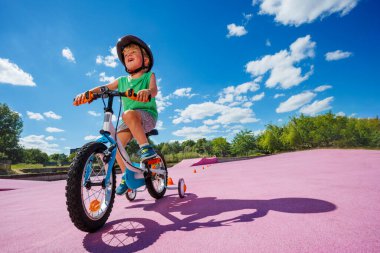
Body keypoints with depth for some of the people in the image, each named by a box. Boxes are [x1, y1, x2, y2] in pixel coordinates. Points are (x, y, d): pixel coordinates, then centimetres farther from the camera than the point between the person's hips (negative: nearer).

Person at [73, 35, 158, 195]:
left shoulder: (149, 76, 3)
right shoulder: (122, 80, 14)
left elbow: (154, 89, -18)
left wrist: (147, 91, -42)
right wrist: (87, 93, -14)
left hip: (147, 115, -5)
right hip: (130, 121, 5)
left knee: (128, 114, -36)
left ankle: (146, 148, -28)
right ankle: (126, 175, 9)